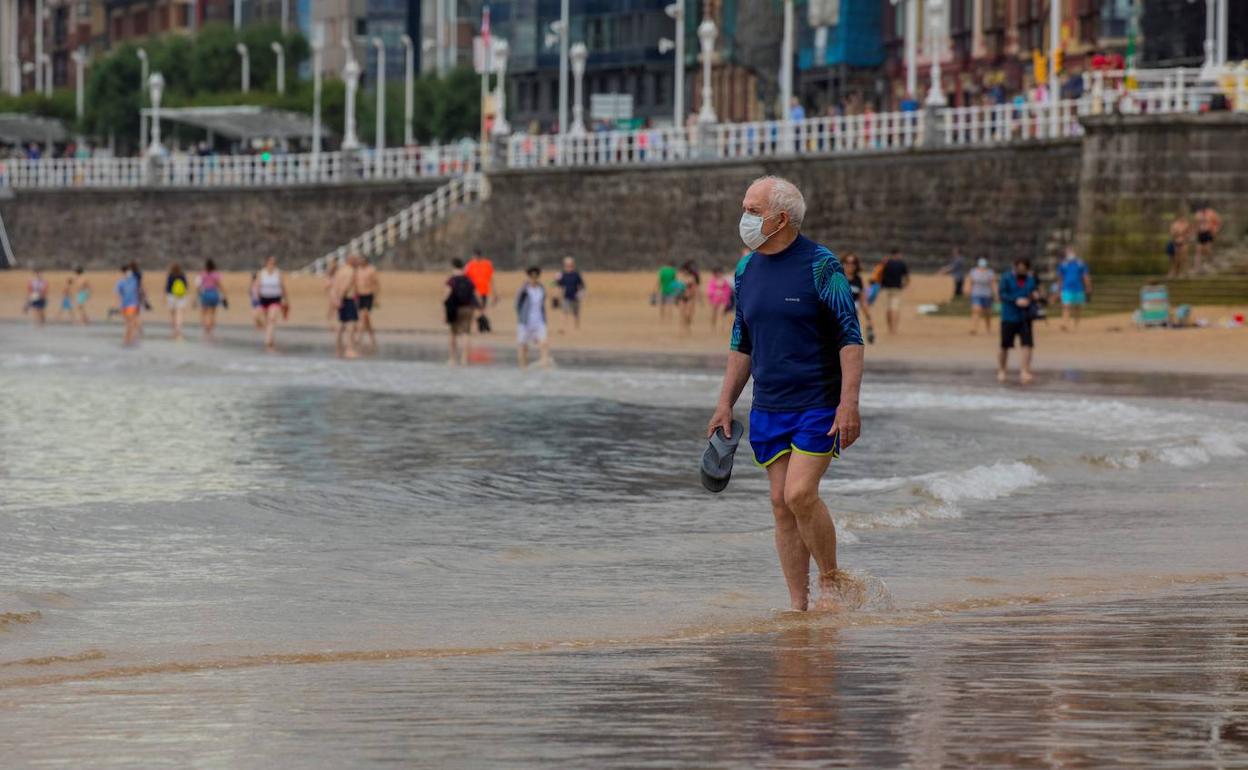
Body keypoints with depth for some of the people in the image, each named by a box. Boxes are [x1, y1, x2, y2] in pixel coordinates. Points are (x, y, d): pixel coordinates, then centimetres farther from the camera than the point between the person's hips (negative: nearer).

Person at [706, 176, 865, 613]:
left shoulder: (821, 266, -10)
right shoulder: (747, 270, 9)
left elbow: (851, 337, -10)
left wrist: (849, 402, -18)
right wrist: (725, 404, 12)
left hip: (818, 406, -6)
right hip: (768, 408, 6)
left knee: (800, 494, -17)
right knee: (781, 503, 2)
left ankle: (832, 580, 4)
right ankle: (799, 605, 7)